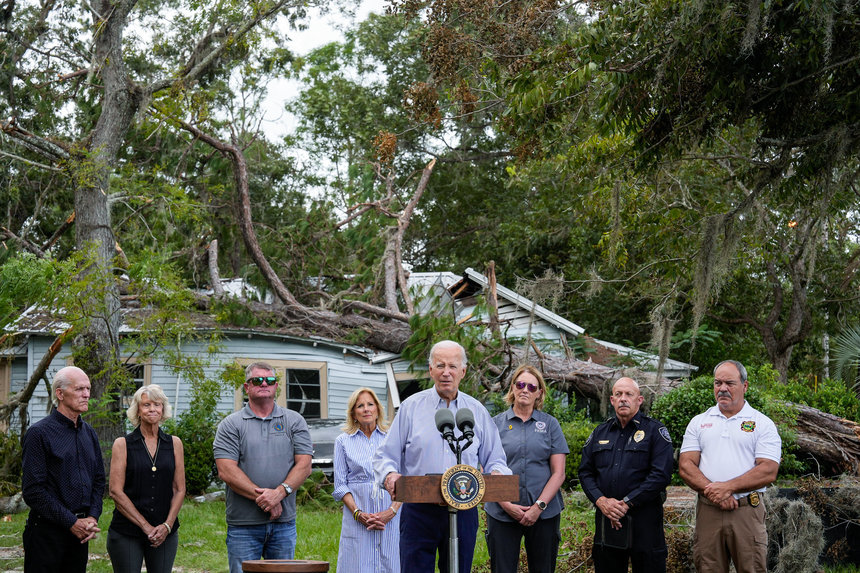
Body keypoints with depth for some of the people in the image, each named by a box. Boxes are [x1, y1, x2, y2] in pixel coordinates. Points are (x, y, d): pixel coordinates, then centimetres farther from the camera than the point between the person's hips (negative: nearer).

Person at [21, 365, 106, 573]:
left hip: (80, 533, 6)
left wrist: (92, 517, -1)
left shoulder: (89, 433, 12)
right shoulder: (39, 433, -9)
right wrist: (72, 522, -14)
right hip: (47, 531, -6)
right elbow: (33, 490, -14)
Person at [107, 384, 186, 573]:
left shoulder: (174, 444, 9)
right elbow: (116, 491, -5)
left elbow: (179, 490, 9)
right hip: (126, 533, -2)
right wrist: (146, 526, -10)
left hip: (165, 534, 2)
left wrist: (167, 525, -5)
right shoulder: (123, 444, 1)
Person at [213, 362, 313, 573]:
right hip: (243, 524, -2)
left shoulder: (294, 421, 10)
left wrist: (280, 492, -15)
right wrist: (262, 497, -14)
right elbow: (226, 471, -7)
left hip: (284, 523, 2)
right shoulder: (231, 425, 3)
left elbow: (304, 466, 1)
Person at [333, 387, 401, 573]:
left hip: (390, 518, 0)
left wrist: (391, 511, -9)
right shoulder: (343, 441, 10)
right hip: (357, 518, 0)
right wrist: (359, 514, -9)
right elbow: (340, 485, 6)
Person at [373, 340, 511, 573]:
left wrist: (498, 473, -10)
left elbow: (494, 459, 13)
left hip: (463, 511, 2)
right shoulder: (411, 407, 4)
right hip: (419, 511, -2)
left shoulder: (477, 411, 10)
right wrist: (389, 474, -19)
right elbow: (385, 456, 4)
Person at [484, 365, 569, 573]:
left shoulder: (550, 424, 7)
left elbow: (558, 473, 2)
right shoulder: (496, 424, 6)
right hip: (502, 514, 0)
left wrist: (539, 506, -8)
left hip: (544, 513, 1)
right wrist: (506, 505, -10)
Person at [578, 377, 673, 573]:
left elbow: (661, 475, -12)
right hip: (605, 519, 4)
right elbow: (585, 472, 11)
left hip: (644, 519, -4)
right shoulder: (600, 433, 14)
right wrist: (601, 501, -8)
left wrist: (626, 503, -15)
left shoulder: (655, 431, -1)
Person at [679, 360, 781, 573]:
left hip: (747, 511, -2)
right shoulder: (699, 422, 13)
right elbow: (685, 466, 5)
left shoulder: (762, 424, 5)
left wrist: (728, 487, -15)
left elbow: (769, 471, -6)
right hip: (707, 511, 2)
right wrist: (711, 490, -12)